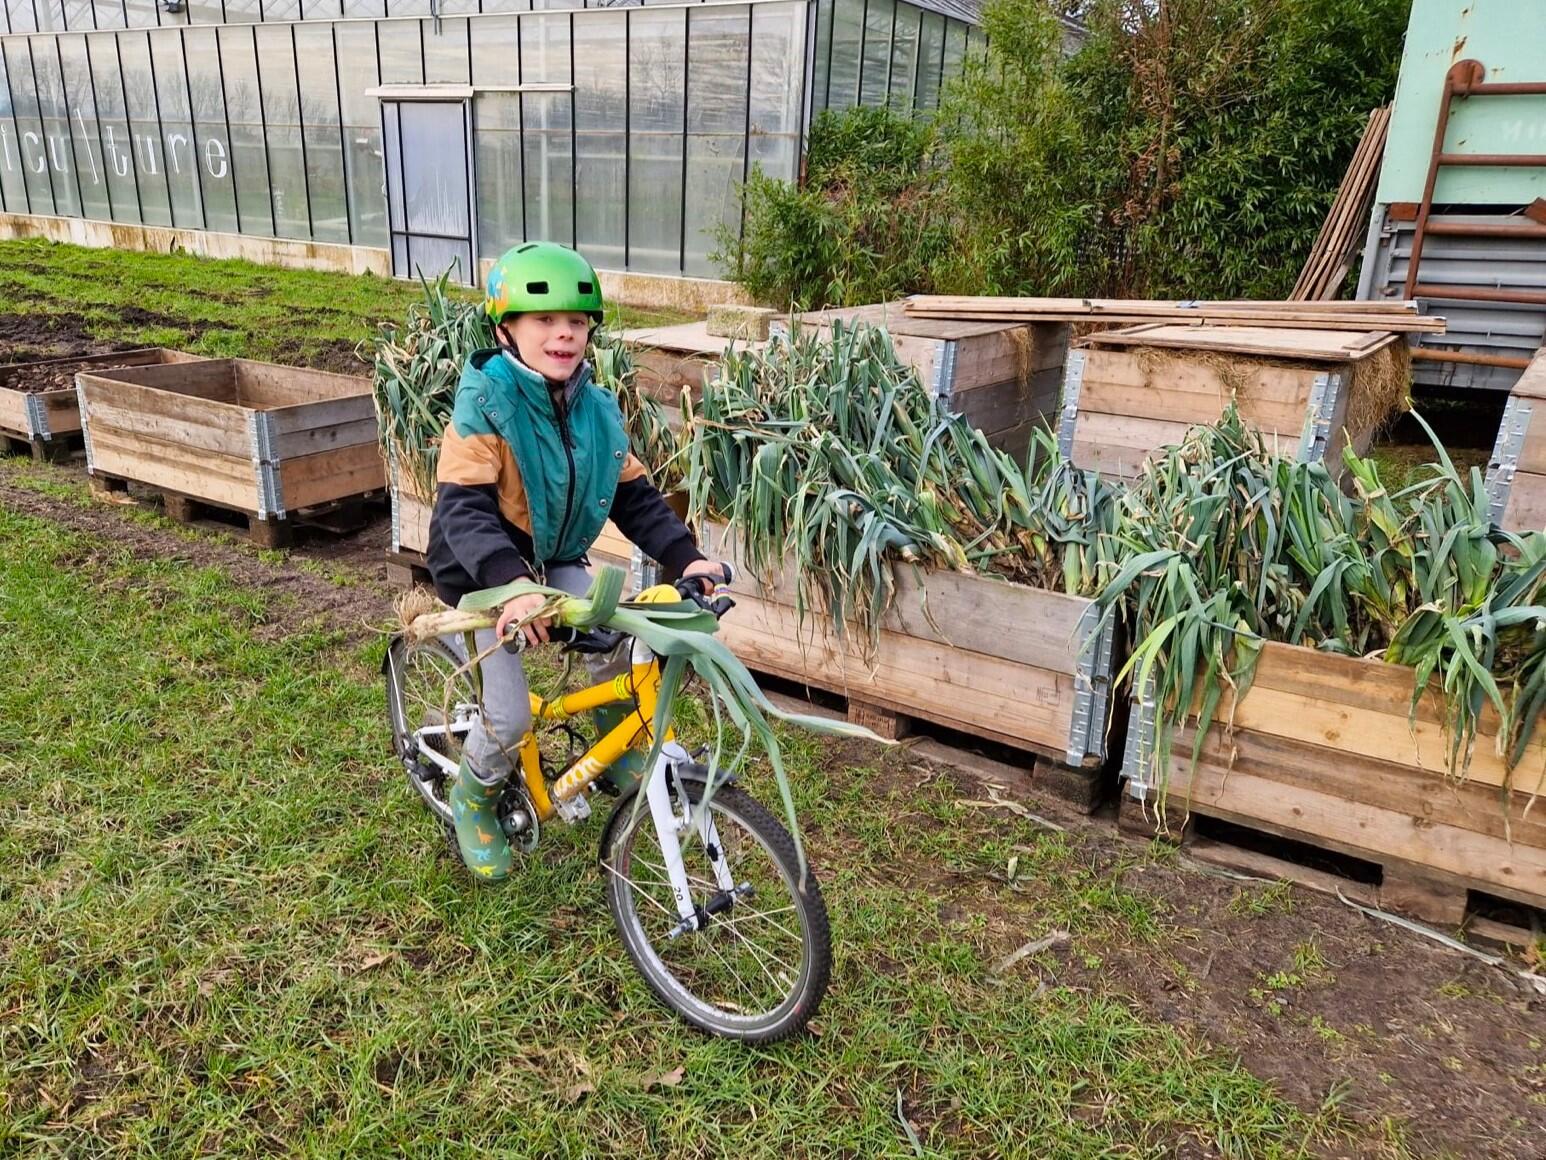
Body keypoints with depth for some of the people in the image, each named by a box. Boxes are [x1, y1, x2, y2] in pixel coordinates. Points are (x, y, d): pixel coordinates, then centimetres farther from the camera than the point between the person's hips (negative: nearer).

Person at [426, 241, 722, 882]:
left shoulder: (597, 410, -5)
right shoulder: (485, 404, -22)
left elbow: (635, 496, -2)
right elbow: (463, 508, -33)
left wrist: (685, 557, -18)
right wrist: (510, 585, -49)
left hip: (556, 566, 5)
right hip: (484, 579, -4)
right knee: (510, 721, -11)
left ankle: (618, 753, 10)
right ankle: (474, 798, 22)